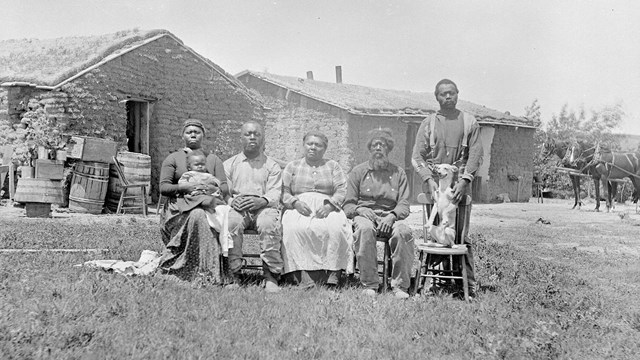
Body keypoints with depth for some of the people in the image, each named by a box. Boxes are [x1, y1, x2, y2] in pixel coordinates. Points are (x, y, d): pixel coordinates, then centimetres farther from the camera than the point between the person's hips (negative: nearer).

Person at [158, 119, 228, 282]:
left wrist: (212, 189, -14)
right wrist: (185, 187, -15)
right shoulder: (173, 158, 16)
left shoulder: (214, 160, 21)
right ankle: (205, 272, -34)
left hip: (208, 206, 2)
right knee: (198, 216, -36)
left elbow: (225, 188, 9)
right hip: (179, 207, -1)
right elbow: (163, 188, 3)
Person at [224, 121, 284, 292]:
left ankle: (271, 277, -31)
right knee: (231, 223, -35)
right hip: (236, 206, 1)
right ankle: (233, 276, -30)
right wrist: (232, 200, -14)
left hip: (263, 206, 0)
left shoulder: (272, 166, 17)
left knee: (268, 224, -35)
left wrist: (261, 201, -20)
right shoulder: (229, 164, 20)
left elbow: (275, 194, 3)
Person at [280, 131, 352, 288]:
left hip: (326, 208, 0)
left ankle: (330, 277, -33)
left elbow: (341, 191, 7)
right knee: (294, 229, -36)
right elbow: (284, 193, 11)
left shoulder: (333, 166, 21)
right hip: (299, 208, 0)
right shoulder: (292, 166, 22)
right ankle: (303, 278, -37)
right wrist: (296, 203, -11)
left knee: (334, 229, -36)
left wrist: (329, 206, -13)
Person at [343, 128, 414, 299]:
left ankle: (400, 286, -26)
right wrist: (360, 210, -14)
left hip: (390, 217, 1)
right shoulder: (358, 172, 15)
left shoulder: (398, 173, 18)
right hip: (365, 215, -1)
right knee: (365, 229, -37)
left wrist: (392, 215, -14)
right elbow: (348, 206, 9)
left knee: (403, 231, -33)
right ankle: (369, 285, -32)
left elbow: (404, 205, 8)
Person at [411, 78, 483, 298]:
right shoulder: (428, 123, 10)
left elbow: (476, 155, 1)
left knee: (461, 236, -2)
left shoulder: (469, 122, 9)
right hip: (433, 185, 1)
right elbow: (417, 157, 5)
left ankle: (468, 283, 4)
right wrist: (429, 179, -11)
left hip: (460, 186, -1)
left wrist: (464, 180, -12)